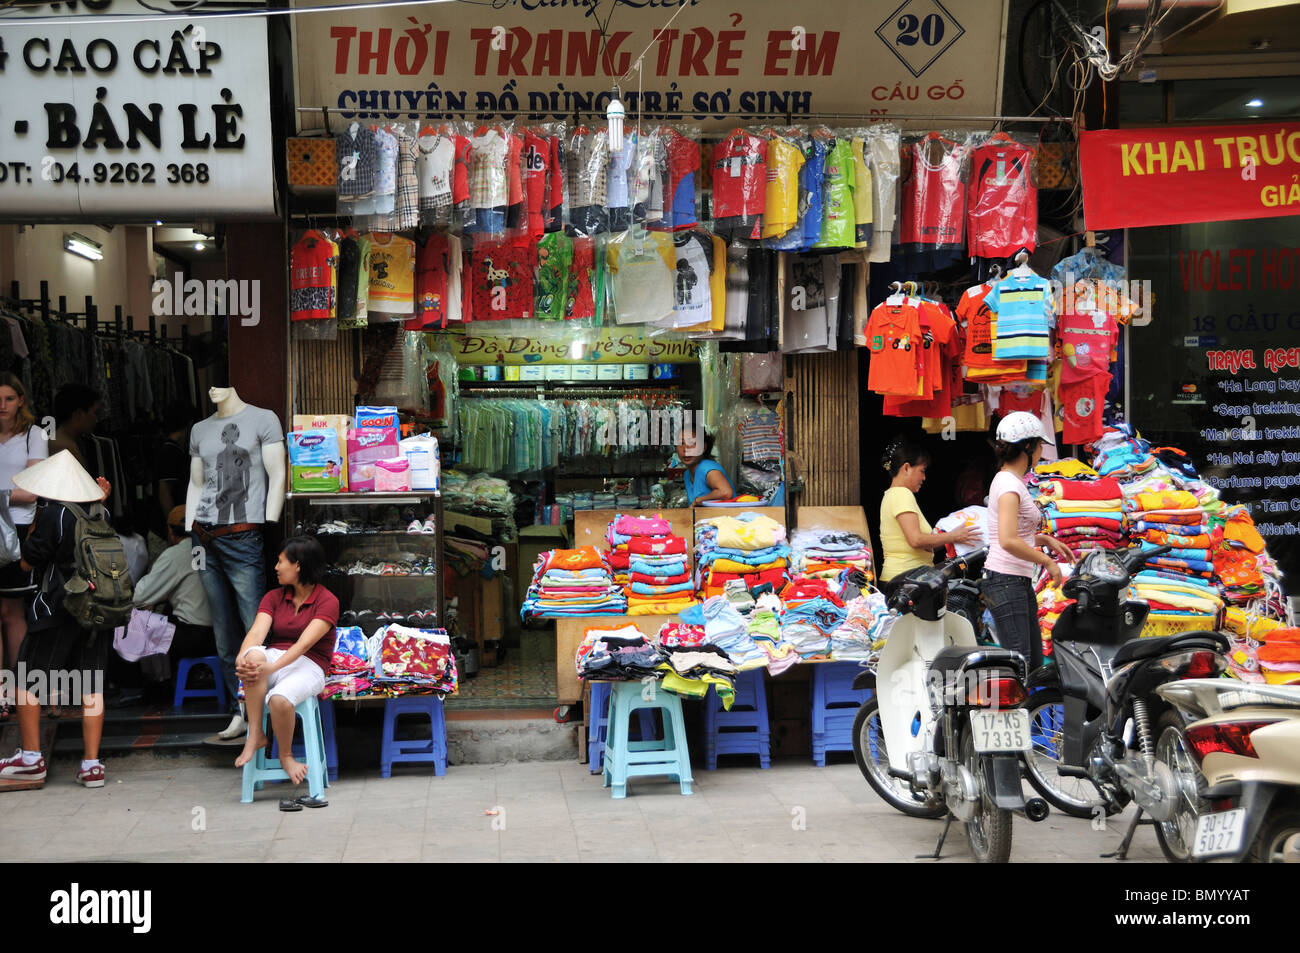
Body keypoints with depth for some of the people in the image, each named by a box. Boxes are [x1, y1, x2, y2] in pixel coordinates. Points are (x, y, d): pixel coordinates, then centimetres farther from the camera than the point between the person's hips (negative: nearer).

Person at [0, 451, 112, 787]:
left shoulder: (52, 514, -12)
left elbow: (28, 561, -4)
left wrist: (35, 519, 4)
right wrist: (100, 503, 15)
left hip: (57, 611, -5)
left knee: (28, 680, 10)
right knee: (92, 686, 5)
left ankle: (31, 757, 14)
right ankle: (91, 765, 4)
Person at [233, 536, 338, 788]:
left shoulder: (327, 601, -5)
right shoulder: (274, 597, 12)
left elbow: (304, 644, -19)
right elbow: (257, 631, -7)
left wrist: (272, 667, -34)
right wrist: (243, 656, -29)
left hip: (308, 666, -4)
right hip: (274, 658, 4)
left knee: (279, 699, -36)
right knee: (255, 655, -33)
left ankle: (286, 755, -5)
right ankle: (255, 735, -24)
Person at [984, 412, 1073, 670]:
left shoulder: (1008, 479, 15)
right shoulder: (1009, 484, -15)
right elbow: (1008, 541, -27)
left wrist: (1045, 539, 15)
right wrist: (1046, 561, -16)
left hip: (1020, 582, 10)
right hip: (1006, 583, -10)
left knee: (1034, 662, 13)